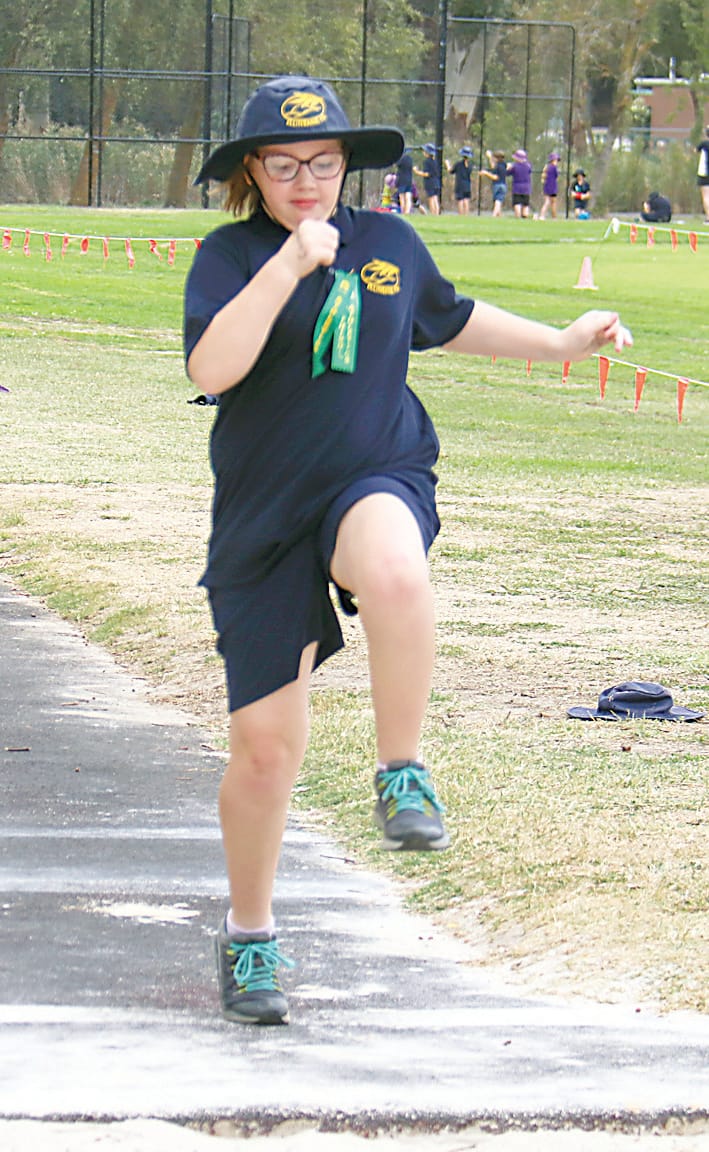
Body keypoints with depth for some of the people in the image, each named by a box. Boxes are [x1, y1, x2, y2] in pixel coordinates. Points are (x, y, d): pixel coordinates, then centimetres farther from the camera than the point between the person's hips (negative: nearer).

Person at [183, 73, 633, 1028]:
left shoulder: (389, 243, 8)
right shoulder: (229, 257, -4)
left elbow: (450, 320, 28)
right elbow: (211, 369, -22)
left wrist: (562, 342, 27)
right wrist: (289, 266, -28)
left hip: (378, 482, 1)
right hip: (263, 518, -1)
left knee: (395, 575, -39)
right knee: (265, 743, 1)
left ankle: (403, 774, -20)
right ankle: (249, 933, 24)